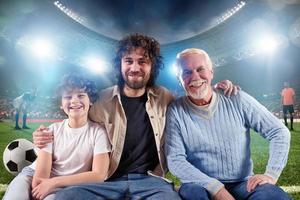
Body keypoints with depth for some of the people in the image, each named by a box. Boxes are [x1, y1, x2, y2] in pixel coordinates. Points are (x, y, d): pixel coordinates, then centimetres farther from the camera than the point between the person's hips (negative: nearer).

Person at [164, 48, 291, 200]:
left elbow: (279, 132, 2)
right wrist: (216, 188, -20)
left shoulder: (237, 100, -1)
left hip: (243, 183, 1)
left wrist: (271, 174, -10)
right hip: (202, 185, -1)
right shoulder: (176, 111, -4)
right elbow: (175, 160, -11)